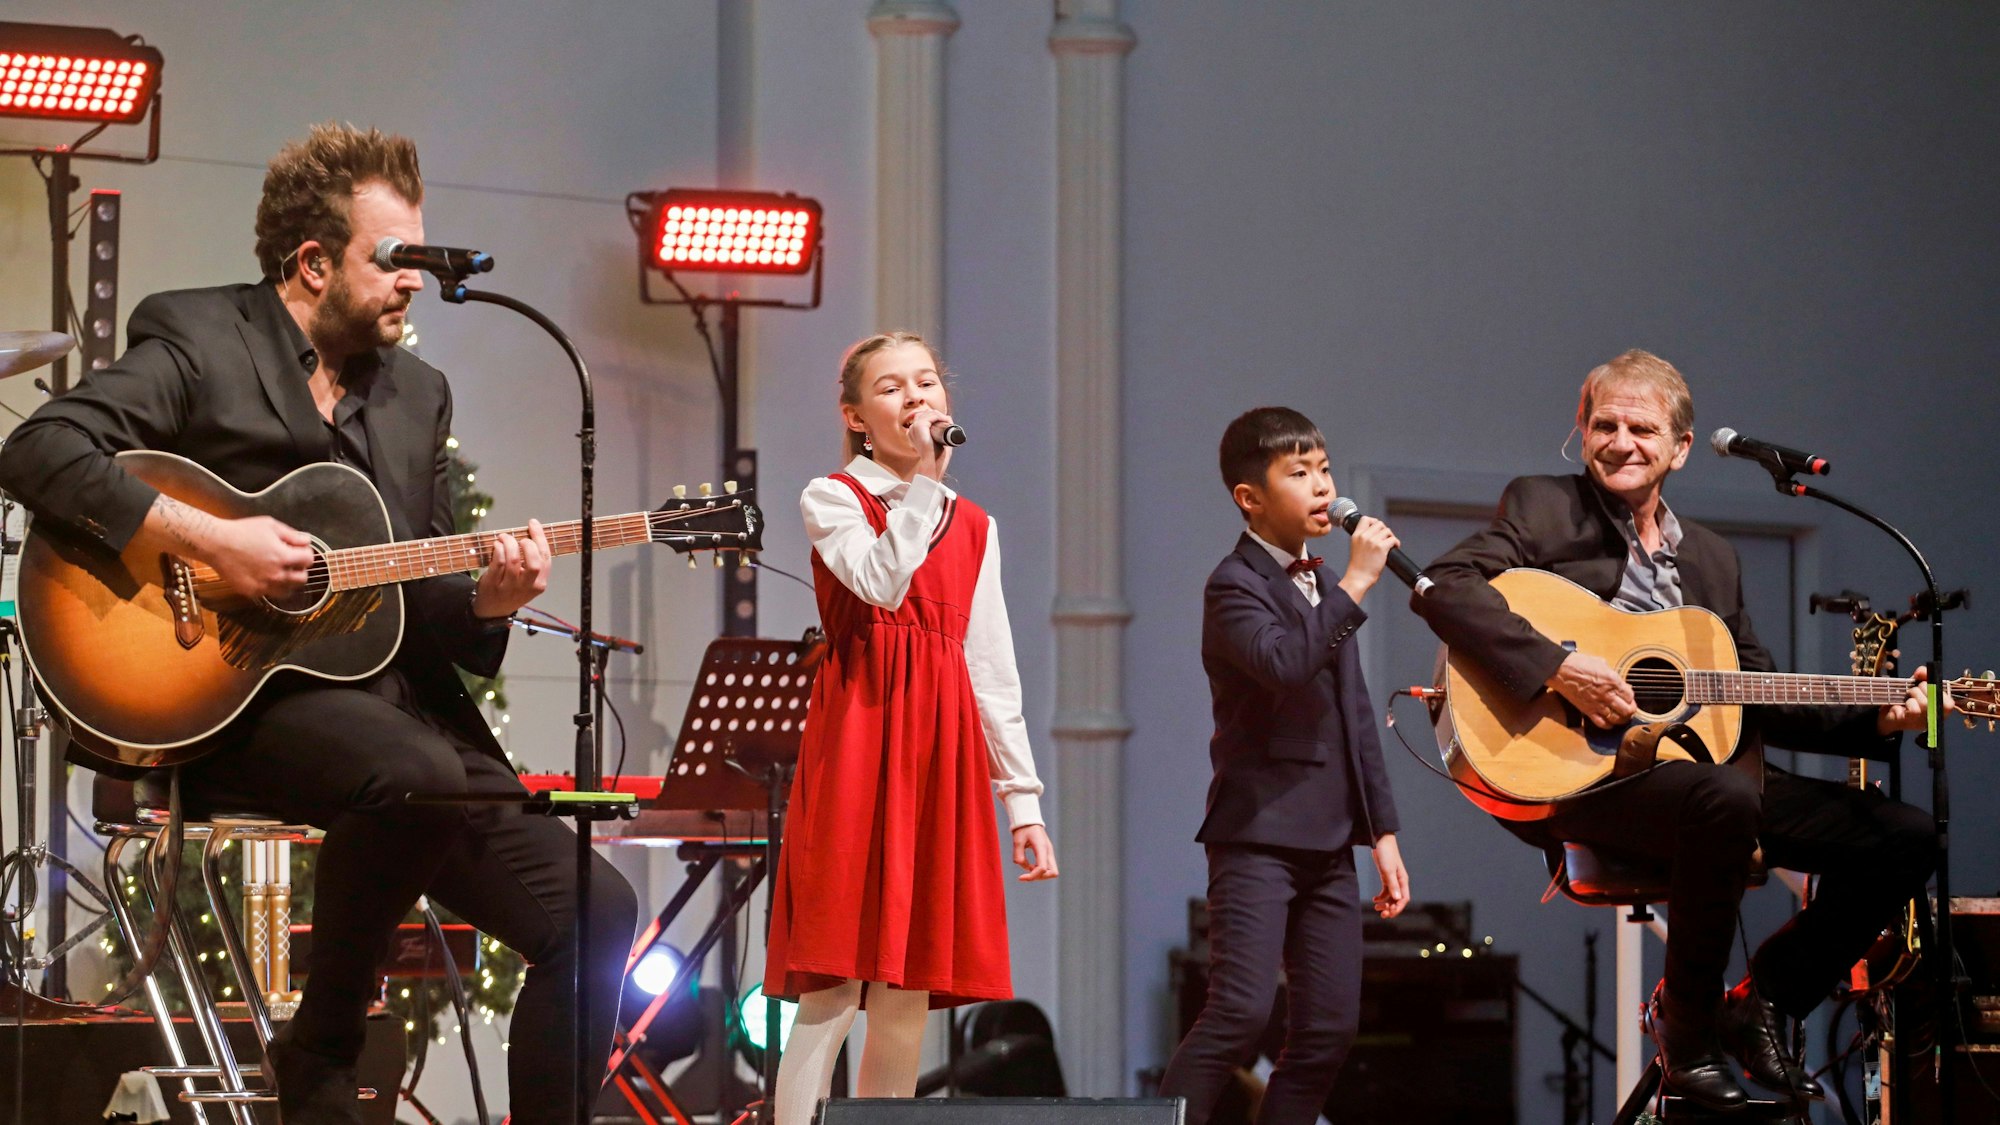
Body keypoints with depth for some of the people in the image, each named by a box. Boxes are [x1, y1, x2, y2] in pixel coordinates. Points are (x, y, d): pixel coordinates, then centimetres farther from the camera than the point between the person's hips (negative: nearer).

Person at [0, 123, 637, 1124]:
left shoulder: (417, 395, 20)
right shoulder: (195, 340, 1)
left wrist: (484, 600, -4)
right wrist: (207, 538, -21)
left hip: (393, 697, 6)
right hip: (225, 698, -6)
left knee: (594, 911, -8)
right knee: (420, 774, -37)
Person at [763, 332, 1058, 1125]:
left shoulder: (973, 526, 18)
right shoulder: (832, 499, 4)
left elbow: (992, 670, 17)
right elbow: (883, 582, -17)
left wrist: (1023, 799, 12)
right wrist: (922, 476, -14)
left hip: (945, 751, 5)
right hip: (860, 741, -5)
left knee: (908, 996, 3)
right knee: (835, 986, -11)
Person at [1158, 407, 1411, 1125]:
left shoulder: (1325, 591, 19)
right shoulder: (1235, 586, -7)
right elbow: (1283, 662, -28)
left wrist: (1382, 832, 17)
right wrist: (1355, 584, -24)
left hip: (1329, 846, 8)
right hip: (1259, 834, -8)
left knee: (1329, 1028, 3)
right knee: (1241, 1011, -18)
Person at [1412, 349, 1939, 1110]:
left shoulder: (1713, 560, 22)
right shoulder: (1544, 509, 4)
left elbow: (1763, 704, 21)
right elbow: (1443, 586, -14)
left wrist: (1880, 721, 6)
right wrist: (1558, 667, -24)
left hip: (1696, 765, 7)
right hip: (1574, 770, -7)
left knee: (1905, 838, -4)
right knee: (1726, 800, -38)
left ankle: (1758, 1005, 7)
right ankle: (1687, 1027, -18)